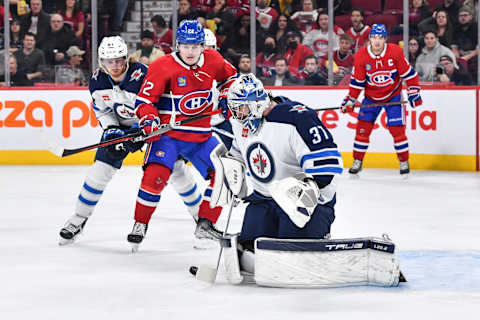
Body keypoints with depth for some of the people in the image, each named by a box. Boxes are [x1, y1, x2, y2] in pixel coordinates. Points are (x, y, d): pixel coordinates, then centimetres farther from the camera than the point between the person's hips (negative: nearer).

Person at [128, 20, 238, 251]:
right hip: (167, 134, -5)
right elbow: (144, 99, -13)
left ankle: (205, 223, 17)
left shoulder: (212, 60, -1)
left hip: (201, 136, 5)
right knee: (155, 175, -23)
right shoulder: (162, 67, -15)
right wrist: (149, 121, -29)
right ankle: (140, 224, -7)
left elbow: (229, 76, 21)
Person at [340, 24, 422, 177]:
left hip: (393, 96, -2)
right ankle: (357, 162, 10)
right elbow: (357, 81, -5)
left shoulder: (395, 52, -18)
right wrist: (350, 101, -7)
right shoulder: (361, 56, -13)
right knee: (363, 128, -4)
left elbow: (408, 73, -9)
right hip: (371, 97, 2)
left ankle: (404, 162, 9)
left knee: (397, 129, -7)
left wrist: (413, 92, -11)